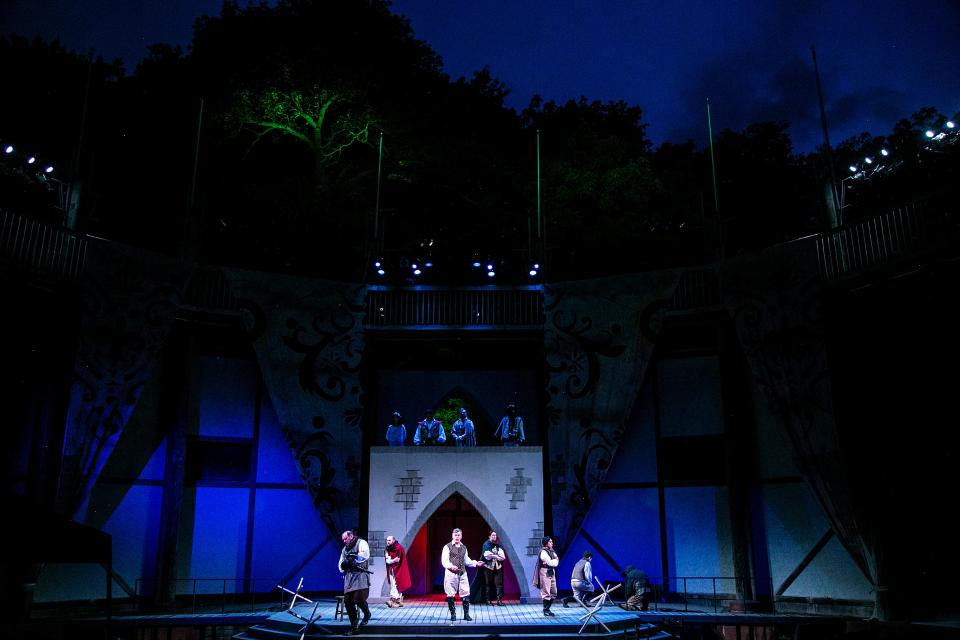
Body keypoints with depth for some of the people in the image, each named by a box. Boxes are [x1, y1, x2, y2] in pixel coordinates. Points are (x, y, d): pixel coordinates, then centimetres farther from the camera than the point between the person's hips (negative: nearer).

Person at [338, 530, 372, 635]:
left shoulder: (361, 543, 2)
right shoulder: (344, 549, 23)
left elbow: (365, 555, -16)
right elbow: (341, 565, 21)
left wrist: (354, 557, -12)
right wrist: (343, 565, -1)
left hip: (360, 575, -7)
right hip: (348, 577, 7)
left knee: (359, 599, -18)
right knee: (347, 601, 1)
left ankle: (367, 615, 14)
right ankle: (354, 627, 11)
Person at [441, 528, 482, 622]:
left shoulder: (464, 547, 13)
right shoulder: (447, 547, -4)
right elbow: (444, 561, -11)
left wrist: (475, 563, 6)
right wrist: (451, 566, -29)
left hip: (462, 573, 4)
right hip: (451, 574, -4)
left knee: (466, 594, 2)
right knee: (451, 595, 2)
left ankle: (466, 614, 14)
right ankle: (453, 614, 16)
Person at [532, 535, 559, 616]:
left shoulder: (552, 551, 15)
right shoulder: (543, 552, -12)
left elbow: (556, 562, 11)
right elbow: (550, 563, -18)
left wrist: (554, 561, -9)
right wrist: (555, 560, -1)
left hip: (552, 573, 9)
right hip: (545, 573, -9)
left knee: (553, 593, 11)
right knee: (546, 593, -6)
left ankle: (547, 609, 21)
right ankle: (545, 610, 2)